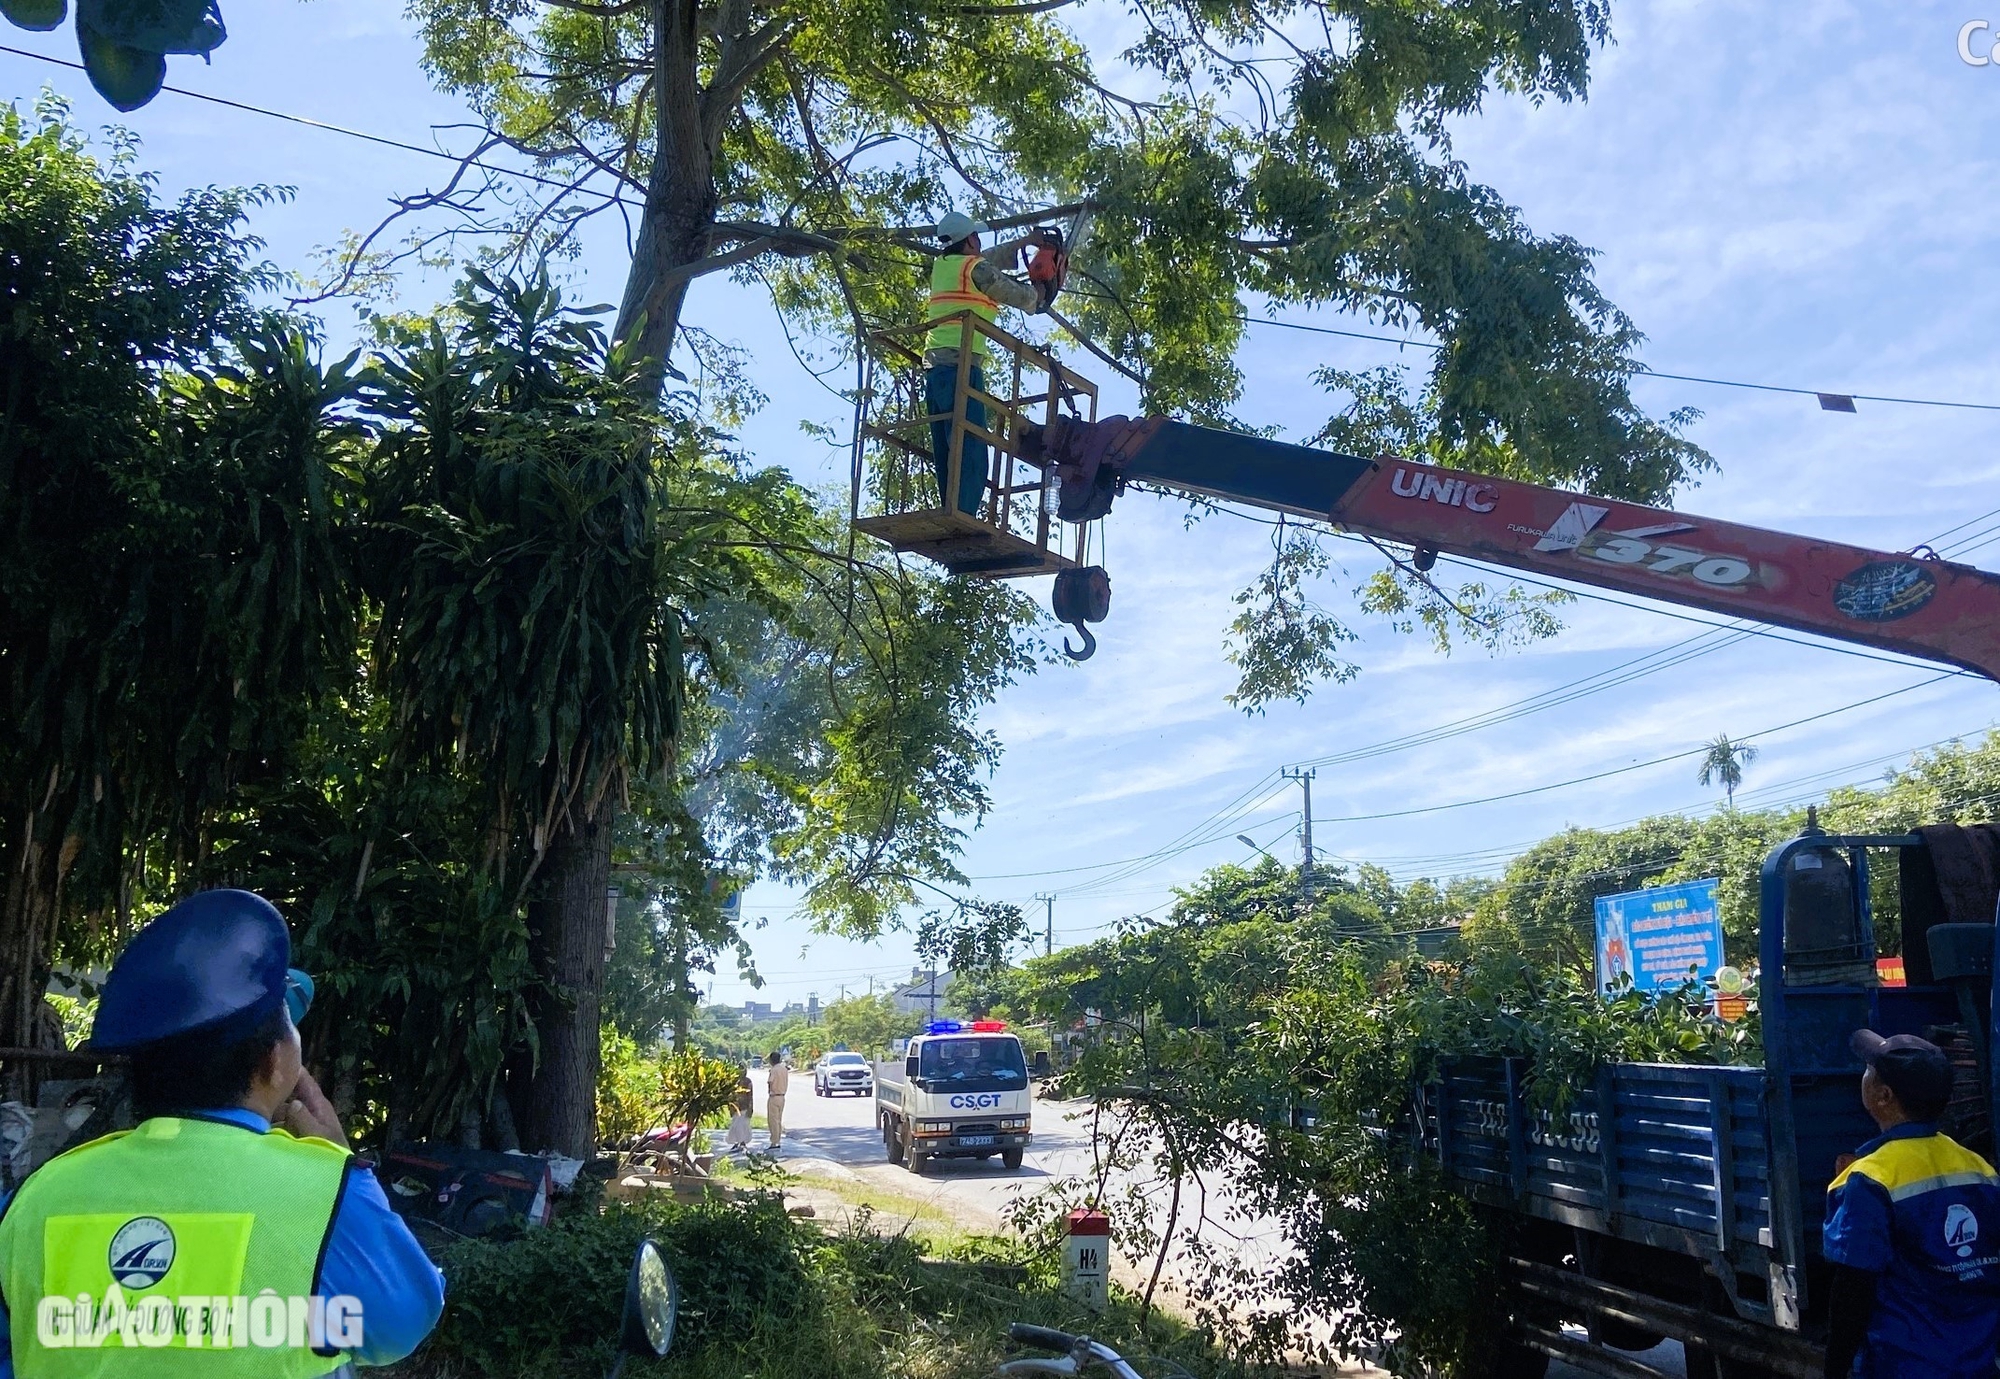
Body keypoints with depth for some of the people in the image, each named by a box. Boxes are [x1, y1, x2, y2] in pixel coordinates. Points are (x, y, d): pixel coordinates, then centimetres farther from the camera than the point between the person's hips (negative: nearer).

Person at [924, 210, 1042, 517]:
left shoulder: (940, 266, 19)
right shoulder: (974, 268, -2)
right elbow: (1017, 295, 8)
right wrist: (1040, 300, 29)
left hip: (934, 365, 8)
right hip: (961, 365, -8)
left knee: (946, 455, 7)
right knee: (970, 454, -15)